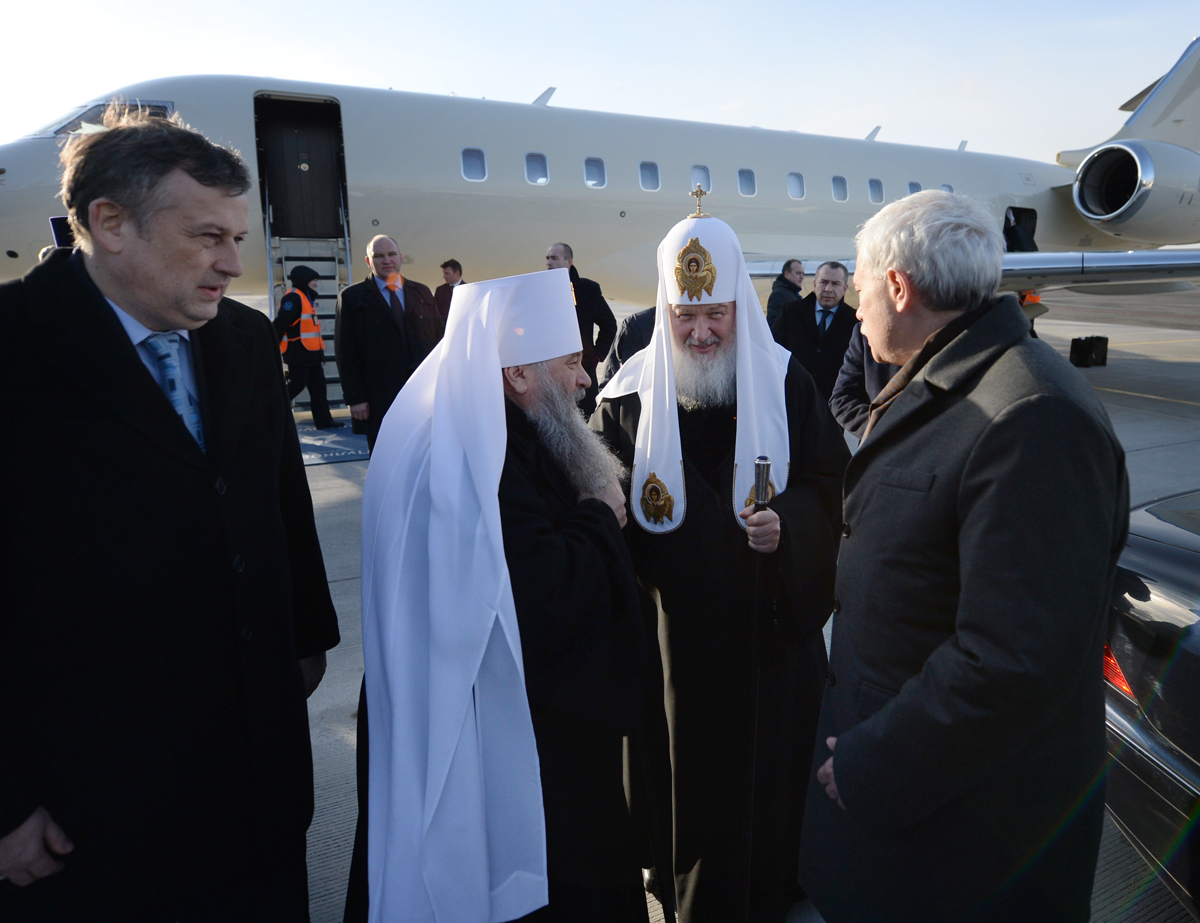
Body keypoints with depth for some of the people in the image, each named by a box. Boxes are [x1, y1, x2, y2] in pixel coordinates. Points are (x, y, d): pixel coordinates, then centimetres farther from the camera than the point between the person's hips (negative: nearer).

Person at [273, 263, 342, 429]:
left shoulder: (305, 297, 19)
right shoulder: (293, 297, -13)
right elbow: (280, 324, -20)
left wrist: (319, 351, 22)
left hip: (310, 353, 10)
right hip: (298, 353, -10)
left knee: (318, 386, 8)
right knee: (296, 384, -8)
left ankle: (324, 420, 11)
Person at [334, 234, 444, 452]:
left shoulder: (422, 293, 13)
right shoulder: (352, 297, 3)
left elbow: (440, 338, 12)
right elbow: (345, 352, -1)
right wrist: (355, 398, -8)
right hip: (380, 400, -3)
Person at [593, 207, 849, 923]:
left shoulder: (785, 382, -3)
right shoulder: (630, 395, -3)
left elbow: (831, 484, -2)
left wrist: (790, 523, -20)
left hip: (771, 626, 1)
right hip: (673, 629, 0)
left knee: (770, 765, 15)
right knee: (686, 772, 12)